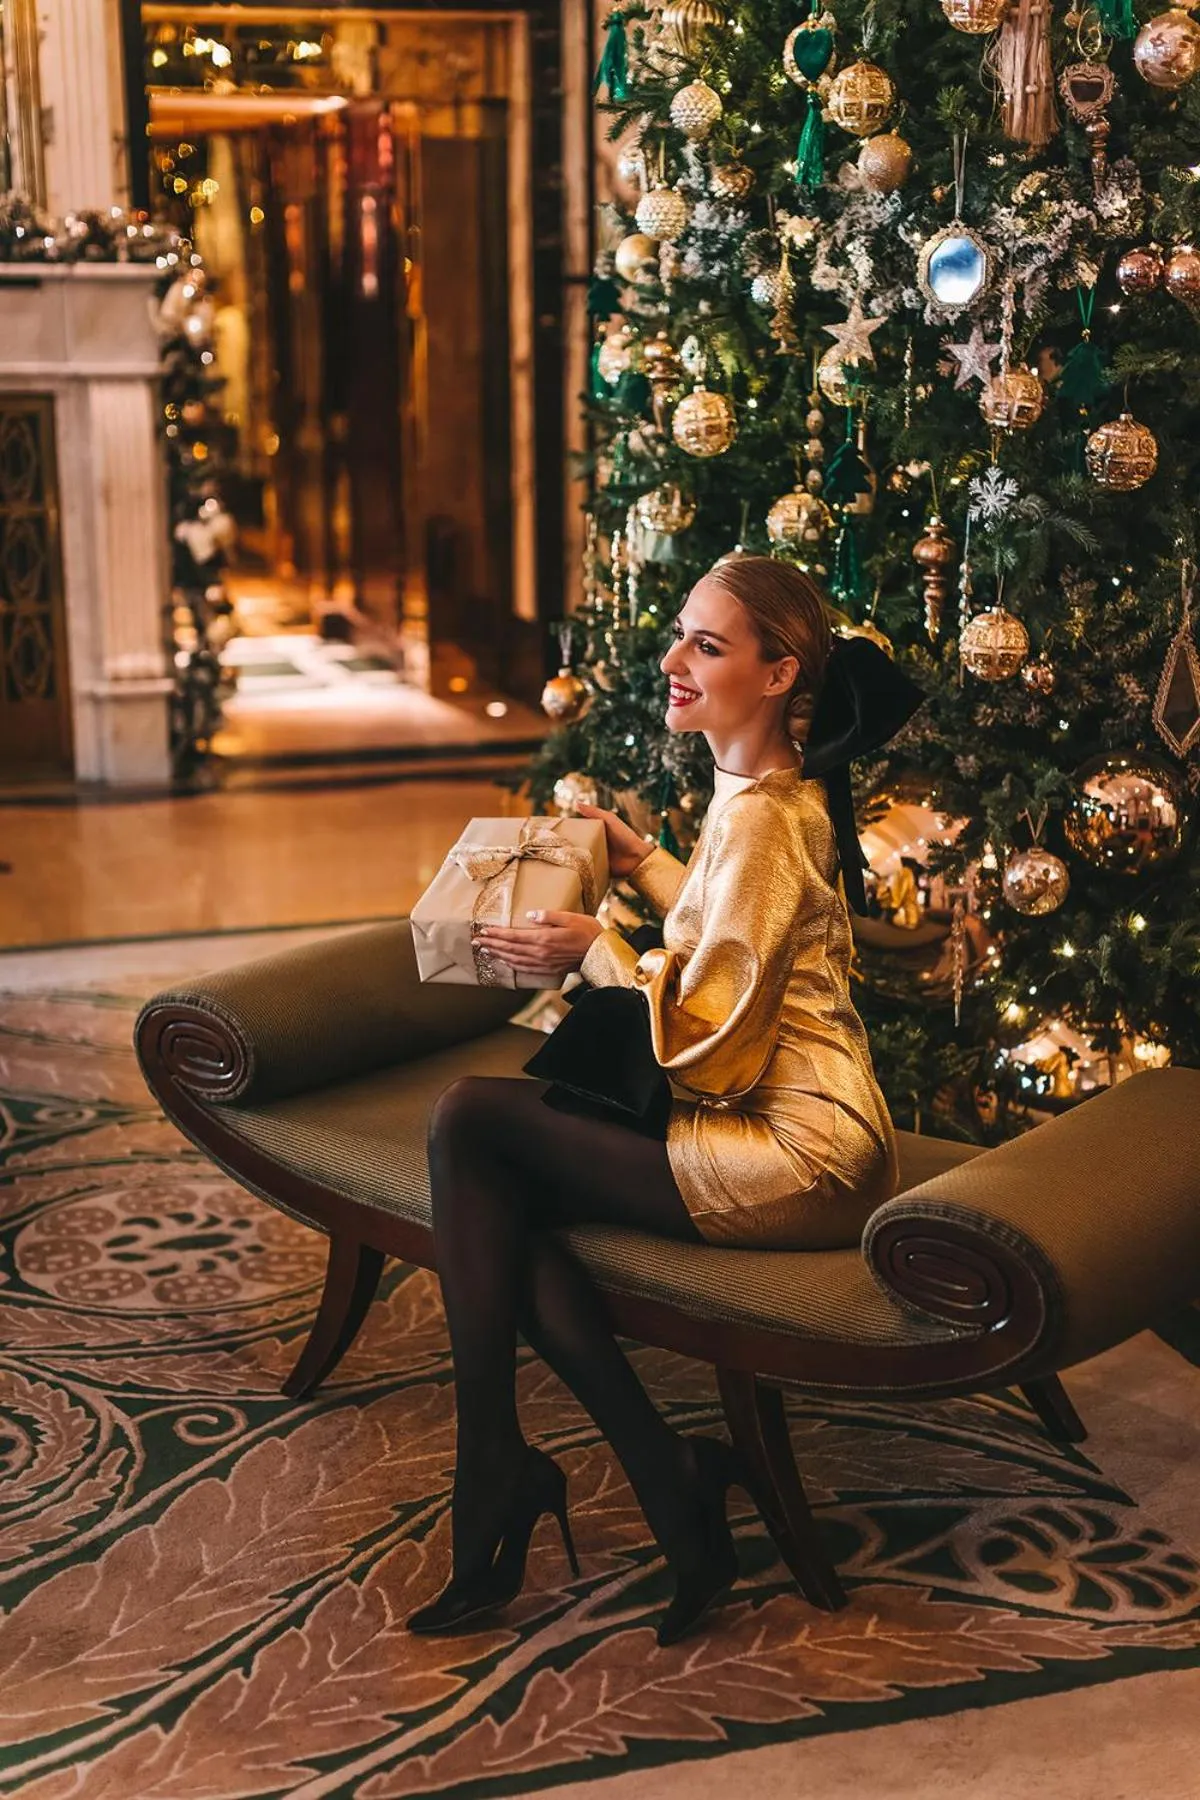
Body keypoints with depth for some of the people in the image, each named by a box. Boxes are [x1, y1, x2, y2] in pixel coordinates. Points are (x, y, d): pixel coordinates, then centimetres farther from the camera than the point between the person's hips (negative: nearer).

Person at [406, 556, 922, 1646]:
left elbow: (711, 1051, -20)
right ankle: (680, 1501, -2)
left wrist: (598, 958, -14)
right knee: (509, 1213, -1)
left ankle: (498, 1483, -4)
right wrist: (638, 861, 23)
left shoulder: (760, 818, -18)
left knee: (471, 1121, -12)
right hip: (796, 1138, 10)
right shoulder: (778, 791, 12)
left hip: (795, 1166, -10)